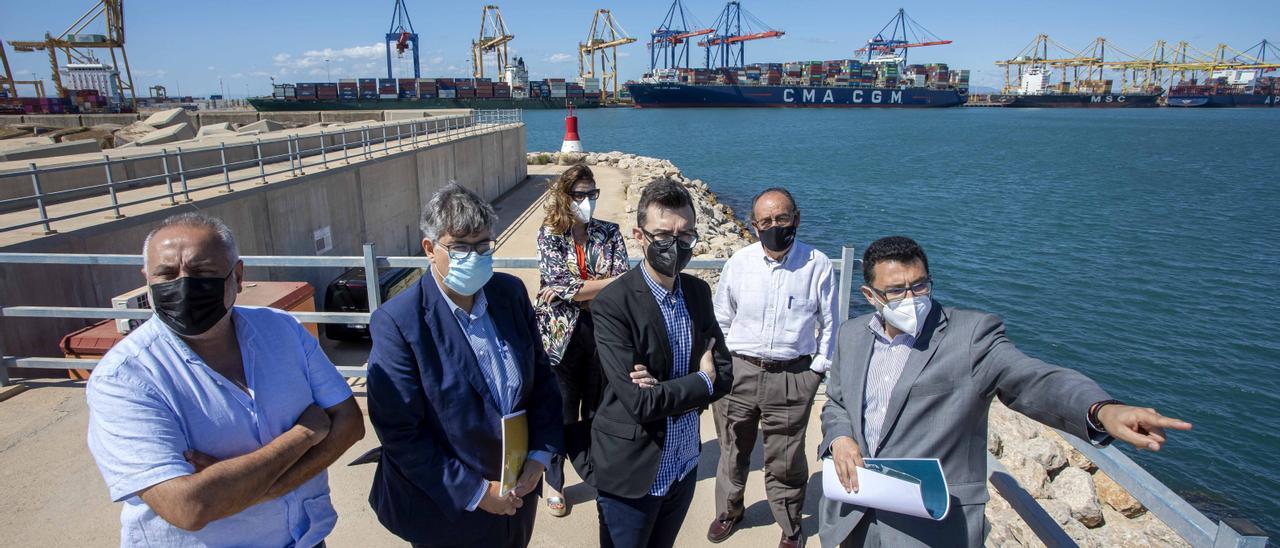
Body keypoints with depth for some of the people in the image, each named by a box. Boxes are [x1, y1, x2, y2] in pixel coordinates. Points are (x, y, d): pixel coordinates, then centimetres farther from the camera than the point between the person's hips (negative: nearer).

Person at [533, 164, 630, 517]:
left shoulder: (610, 233, 0)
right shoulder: (549, 234, -6)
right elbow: (562, 283, -18)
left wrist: (572, 289, -18)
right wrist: (609, 282, -16)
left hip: (603, 334, 2)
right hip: (563, 335, -2)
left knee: (597, 409, 16)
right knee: (562, 414, 12)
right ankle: (555, 484, 32)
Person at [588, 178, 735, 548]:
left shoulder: (699, 292, -1)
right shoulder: (612, 304, -22)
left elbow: (724, 374, -2)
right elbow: (640, 401, -26)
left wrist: (665, 391, -19)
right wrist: (701, 381, -11)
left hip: (684, 467, 6)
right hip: (632, 474, -6)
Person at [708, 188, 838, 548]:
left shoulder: (818, 264, -7)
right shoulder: (739, 262, -2)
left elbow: (829, 323, 4)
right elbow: (720, 319, 8)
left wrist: (818, 369, 1)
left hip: (793, 377, -2)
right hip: (738, 372, 2)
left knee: (785, 461, 10)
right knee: (733, 450, 18)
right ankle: (729, 511, 44)